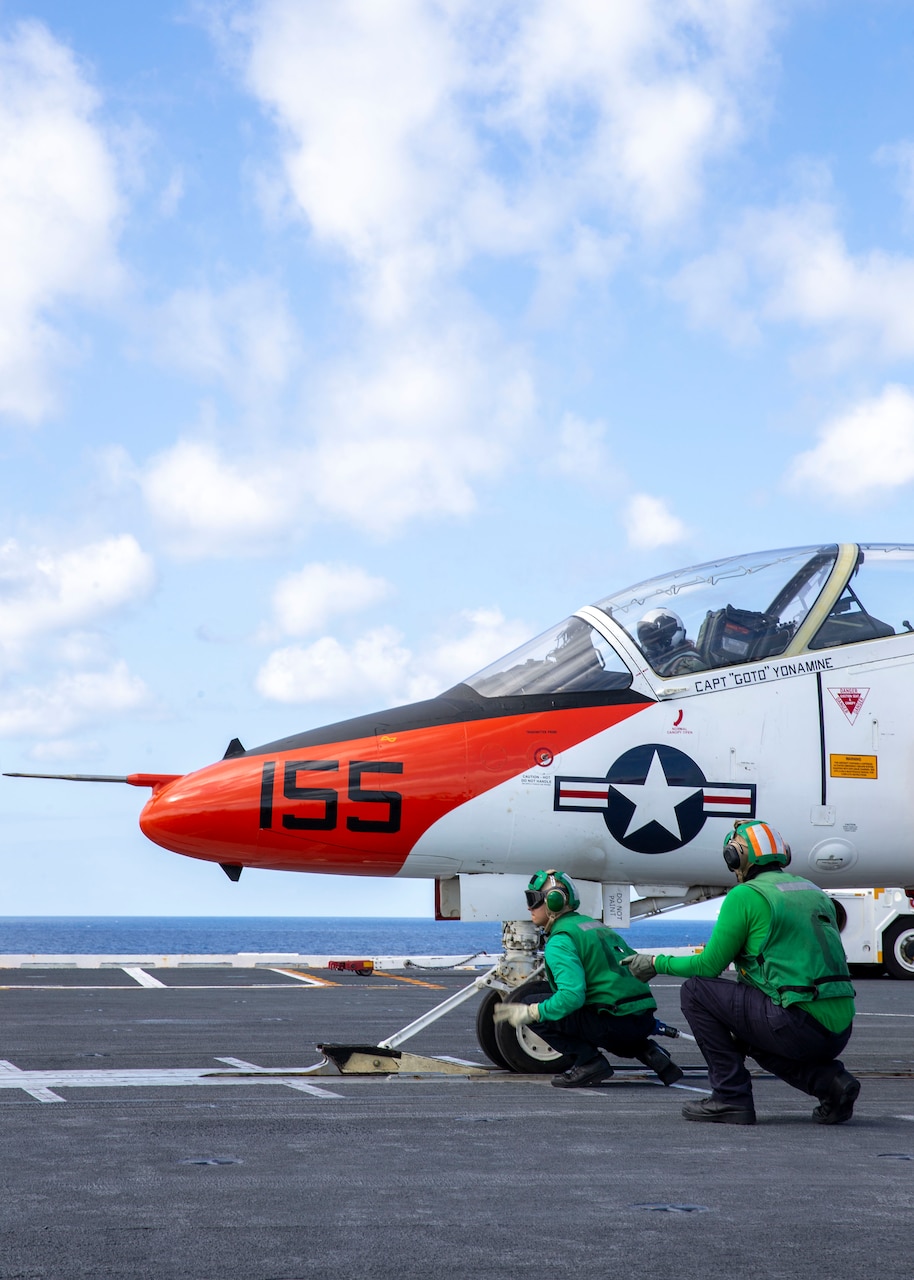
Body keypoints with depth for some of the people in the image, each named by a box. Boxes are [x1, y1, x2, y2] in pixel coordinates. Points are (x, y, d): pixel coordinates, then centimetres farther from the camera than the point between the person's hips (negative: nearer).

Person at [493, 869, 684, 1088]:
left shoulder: (560, 940, -7)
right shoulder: (594, 924, 20)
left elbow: (572, 996, -20)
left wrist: (528, 1013, -13)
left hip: (616, 1021, -8)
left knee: (536, 1013, -3)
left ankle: (588, 1062, -7)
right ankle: (647, 1051, 16)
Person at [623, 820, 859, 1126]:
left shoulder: (744, 896, -3)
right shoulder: (814, 892, 19)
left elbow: (709, 965, 1)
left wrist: (657, 963, 16)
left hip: (798, 1025, -8)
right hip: (840, 1030, 8)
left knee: (696, 990, 4)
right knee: (751, 1038, 34)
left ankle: (731, 1098, 2)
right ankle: (829, 1080, 11)